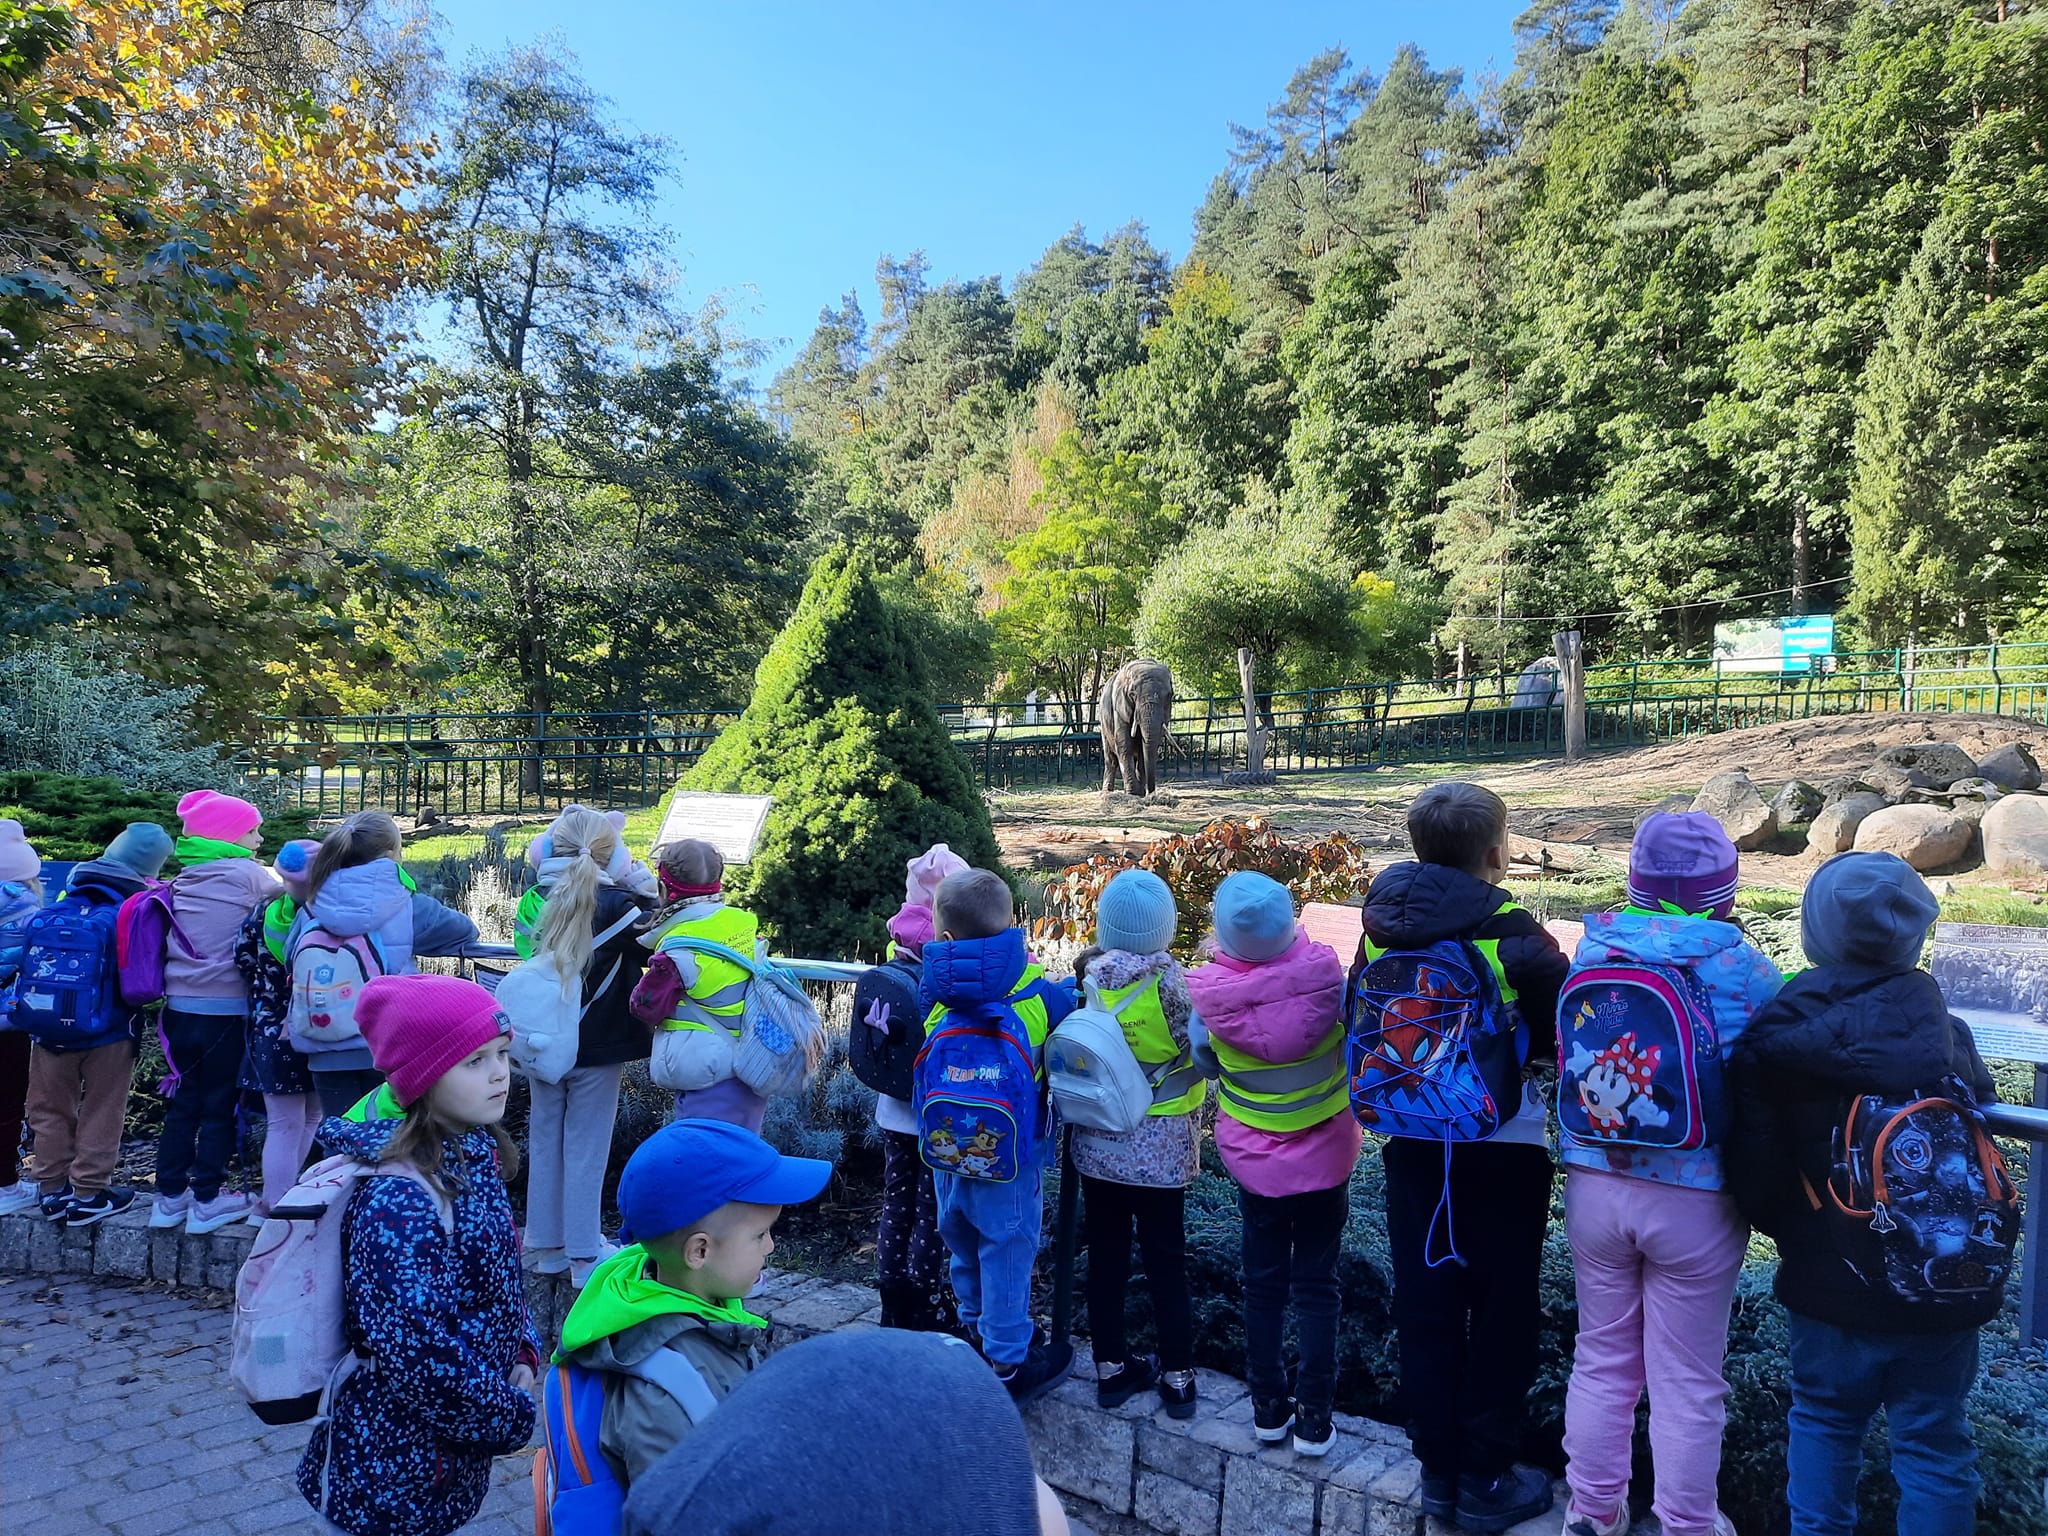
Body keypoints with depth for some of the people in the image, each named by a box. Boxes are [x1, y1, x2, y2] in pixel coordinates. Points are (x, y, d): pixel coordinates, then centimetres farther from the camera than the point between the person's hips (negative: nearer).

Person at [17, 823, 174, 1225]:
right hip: (109, 1030, -4)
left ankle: (52, 1190, 23)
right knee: (101, 1112, 8)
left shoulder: (65, 901, -1)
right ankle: (88, 1195, 12)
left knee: (52, 1109, 16)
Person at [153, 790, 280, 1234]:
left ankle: (170, 1196, 22)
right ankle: (206, 1202, 10)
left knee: (182, 1102, 15)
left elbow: (171, 942, 17)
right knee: (219, 1105, 4)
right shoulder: (246, 874, -11)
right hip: (225, 1009, -6)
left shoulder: (183, 879, 10)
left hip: (180, 1006, 6)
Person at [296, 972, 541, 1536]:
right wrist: (511, 1417, -16)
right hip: (399, 1461, -7)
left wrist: (523, 1357, -1)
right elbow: (419, 1356, -28)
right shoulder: (401, 1204, -30)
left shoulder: (475, 1155, -3)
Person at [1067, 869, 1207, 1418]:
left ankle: (1112, 1369, 28)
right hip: (1159, 1149, -3)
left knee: (1106, 1256, 15)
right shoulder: (1168, 978, -20)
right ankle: (1176, 1378, 23)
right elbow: (1200, 1053, -13)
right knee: (1166, 1261, 12)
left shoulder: (1088, 976, -9)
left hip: (1098, 1143, 3)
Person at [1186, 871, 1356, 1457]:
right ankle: (1314, 1416, 21)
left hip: (1254, 1161, 1)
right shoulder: (1322, 971, -23)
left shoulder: (1213, 990, -21)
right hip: (1325, 1158, 0)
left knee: (1263, 1282, 17)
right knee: (1317, 1285, 14)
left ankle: (1268, 1407, 29)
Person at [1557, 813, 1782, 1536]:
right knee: (1686, 1380, 13)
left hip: (1594, 1184, 3)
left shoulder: (1593, 950, -4)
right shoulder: (1741, 966, -13)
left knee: (1602, 1359, 18)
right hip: (1695, 1199, -3)